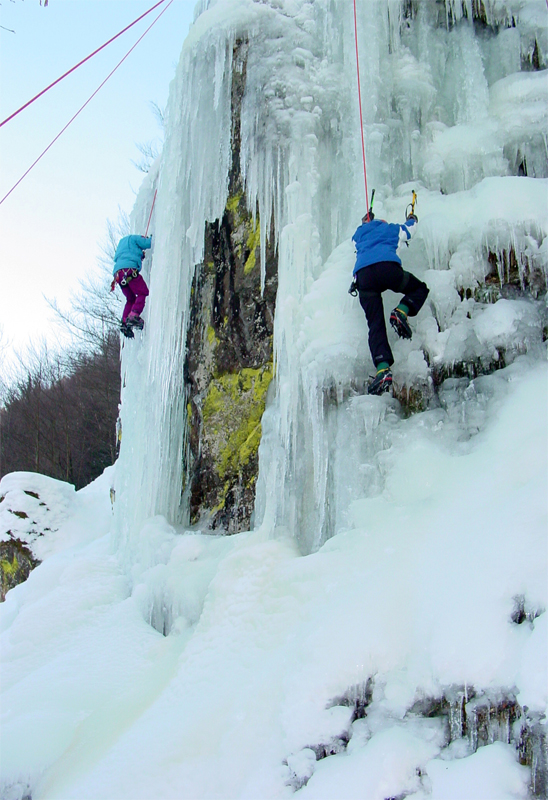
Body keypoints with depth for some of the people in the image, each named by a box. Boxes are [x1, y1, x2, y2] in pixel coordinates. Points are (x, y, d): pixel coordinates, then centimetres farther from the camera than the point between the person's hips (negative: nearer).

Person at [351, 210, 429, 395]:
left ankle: (383, 368, -25)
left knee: (375, 325, -4)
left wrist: (366, 222, 83)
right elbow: (409, 227, 53)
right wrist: (412, 218, 77)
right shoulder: (392, 229, 32)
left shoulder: (358, 235, 38)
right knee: (419, 288, 25)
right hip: (387, 267, -2)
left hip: (362, 274, 2)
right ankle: (401, 311, -7)